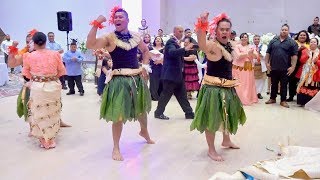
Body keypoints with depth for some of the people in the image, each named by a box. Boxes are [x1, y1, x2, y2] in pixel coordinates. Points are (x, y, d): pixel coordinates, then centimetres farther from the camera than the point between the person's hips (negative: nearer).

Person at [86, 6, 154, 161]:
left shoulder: (135, 36, 5)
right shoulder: (109, 38, -9)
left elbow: (146, 51, 22)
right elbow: (90, 45, -24)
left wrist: (145, 66, 7)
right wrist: (96, 25, -28)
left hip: (137, 78, 5)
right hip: (119, 80, -5)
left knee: (142, 108, 22)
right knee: (119, 115, -2)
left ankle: (144, 131, 52)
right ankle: (116, 148, 16)